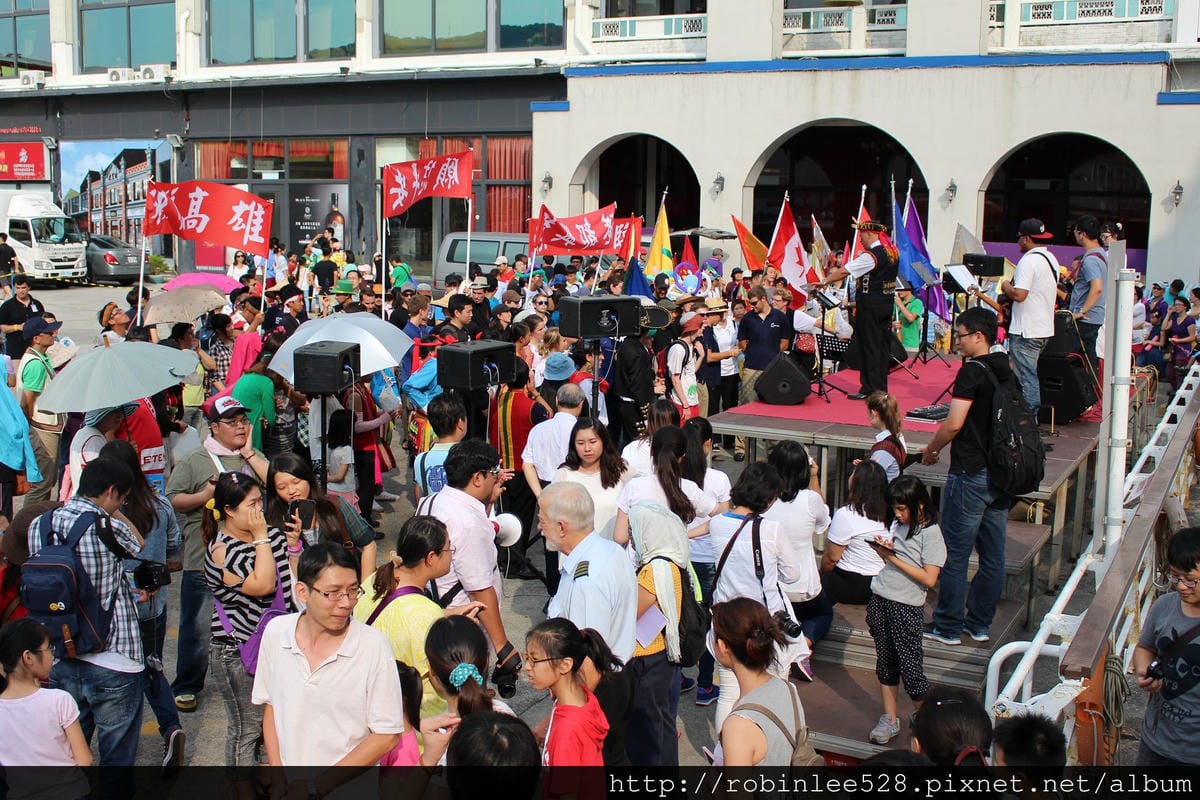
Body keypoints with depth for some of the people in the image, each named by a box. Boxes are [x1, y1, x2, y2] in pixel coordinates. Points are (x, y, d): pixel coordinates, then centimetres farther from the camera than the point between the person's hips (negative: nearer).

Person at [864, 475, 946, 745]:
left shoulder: (930, 532, -10)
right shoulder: (897, 525, 10)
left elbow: (929, 579, -16)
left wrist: (893, 558, -16)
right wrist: (881, 550, -4)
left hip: (907, 607, -6)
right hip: (879, 601, 6)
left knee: (910, 667, -2)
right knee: (885, 661, 12)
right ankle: (890, 718, 23)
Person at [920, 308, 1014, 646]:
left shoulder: (972, 371, -15)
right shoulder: (1005, 370, 9)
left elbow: (954, 424, -21)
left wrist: (930, 450, -5)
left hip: (971, 475, -8)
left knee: (955, 555, 1)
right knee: (993, 555, 13)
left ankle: (948, 628, 9)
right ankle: (980, 624, 23)